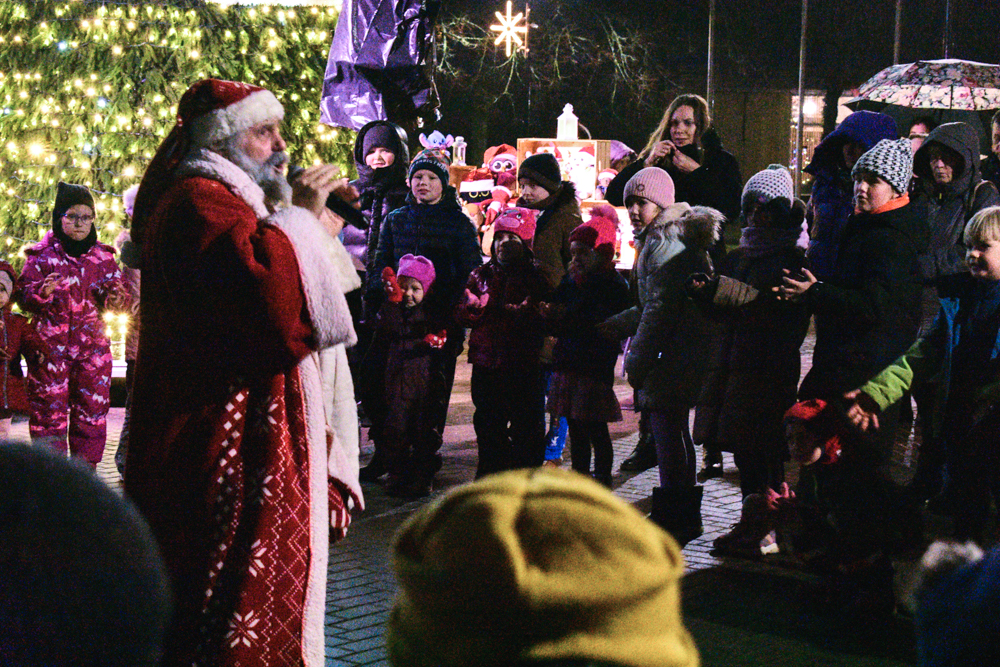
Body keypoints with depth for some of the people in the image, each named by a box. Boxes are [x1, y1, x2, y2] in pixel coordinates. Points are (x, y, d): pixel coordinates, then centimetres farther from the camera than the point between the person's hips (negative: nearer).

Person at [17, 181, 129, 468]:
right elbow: (23, 297, -3)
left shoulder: (102, 256, 8)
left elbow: (121, 295, 8)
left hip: (92, 345, 3)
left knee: (92, 412, 5)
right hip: (50, 345, -3)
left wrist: (116, 297, -16)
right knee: (49, 412, -3)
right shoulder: (40, 256, 0)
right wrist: (43, 292, -24)